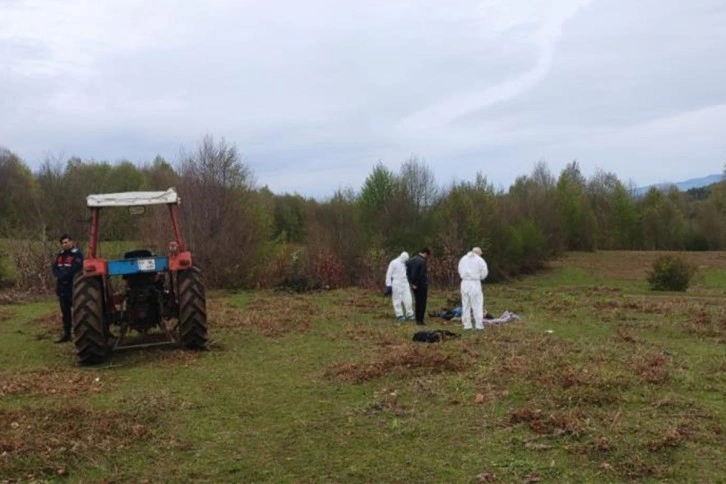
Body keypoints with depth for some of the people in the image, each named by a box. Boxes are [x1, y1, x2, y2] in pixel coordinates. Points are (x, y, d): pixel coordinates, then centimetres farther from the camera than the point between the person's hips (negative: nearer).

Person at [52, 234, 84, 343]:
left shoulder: (77, 254, -7)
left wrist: (62, 275, -14)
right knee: (65, 312, 12)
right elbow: (55, 268, 9)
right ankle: (66, 334, 19)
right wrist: (59, 276, -11)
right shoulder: (60, 254, 16)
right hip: (62, 287, 7)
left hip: (73, 287, -7)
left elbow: (75, 269, -17)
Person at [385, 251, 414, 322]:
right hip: (396, 284, -5)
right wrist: (388, 285, -10)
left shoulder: (405, 263, 10)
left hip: (405, 284, 5)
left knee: (408, 299, 1)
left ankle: (409, 314, 10)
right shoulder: (394, 263, -7)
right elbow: (389, 274, -6)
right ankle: (399, 315, 7)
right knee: (397, 300, 0)